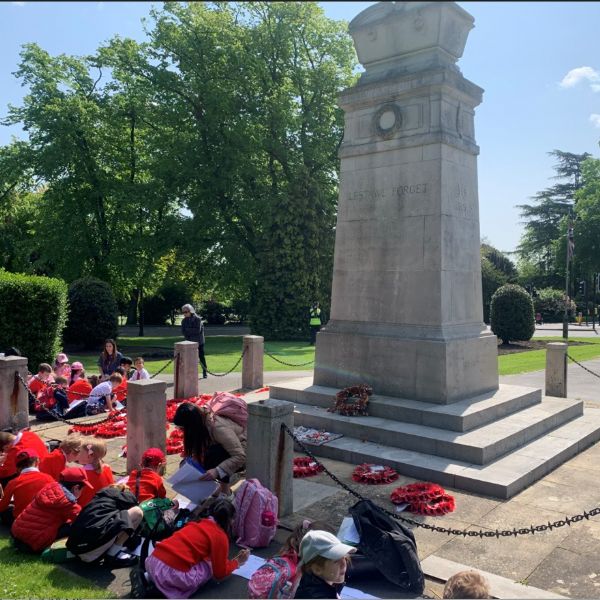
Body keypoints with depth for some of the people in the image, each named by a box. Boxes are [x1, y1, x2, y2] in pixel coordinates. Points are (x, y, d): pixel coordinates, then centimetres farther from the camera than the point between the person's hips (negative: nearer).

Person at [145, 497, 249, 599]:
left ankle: (154, 579, 13)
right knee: (211, 566, 15)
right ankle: (177, 591, -2)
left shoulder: (197, 523, 22)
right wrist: (237, 562, 25)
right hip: (173, 573, -7)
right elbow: (220, 573, 8)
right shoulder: (220, 536, 1)